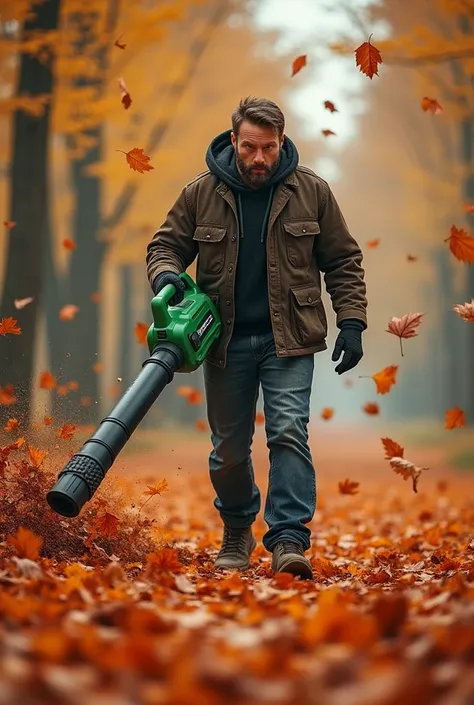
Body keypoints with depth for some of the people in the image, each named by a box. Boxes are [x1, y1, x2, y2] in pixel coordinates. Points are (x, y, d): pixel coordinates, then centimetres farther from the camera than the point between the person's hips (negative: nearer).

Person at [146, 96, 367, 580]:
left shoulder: (310, 191, -2)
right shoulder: (201, 192, -1)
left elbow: (343, 261, 4)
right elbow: (166, 244, 8)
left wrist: (352, 323, -4)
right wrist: (165, 274, -15)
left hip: (289, 340, -1)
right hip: (226, 340, 2)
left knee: (289, 432, -15)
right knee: (228, 448, 11)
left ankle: (289, 541, -15)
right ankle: (236, 532, 32)